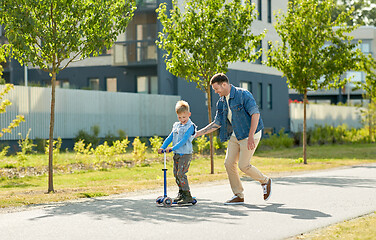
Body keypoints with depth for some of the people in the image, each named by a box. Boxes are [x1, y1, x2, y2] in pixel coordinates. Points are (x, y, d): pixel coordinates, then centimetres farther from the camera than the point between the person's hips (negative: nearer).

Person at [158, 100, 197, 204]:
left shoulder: (190, 126, -9)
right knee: (176, 174, 9)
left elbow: (184, 140, -18)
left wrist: (172, 148, -26)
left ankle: (188, 196, -9)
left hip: (185, 153, -7)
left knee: (181, 174, -14)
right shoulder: (176, 125, 15)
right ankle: (181, 193, 23)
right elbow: (170, 138, 15)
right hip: (177, 154, 7)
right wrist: (162, 147, 1)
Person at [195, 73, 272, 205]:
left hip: (251, 134, -8)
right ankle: (238, 196, 8)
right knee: (229, 163, -1)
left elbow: (255, 114, -21)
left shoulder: (243, 94, -16)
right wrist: (198, 133, 5)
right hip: (235, 135, 8)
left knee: (243, 165, -11)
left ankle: (265, 181, 16)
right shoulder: (221, 102, 7)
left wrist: (250, 137, -27)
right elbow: (217, 123, 13)